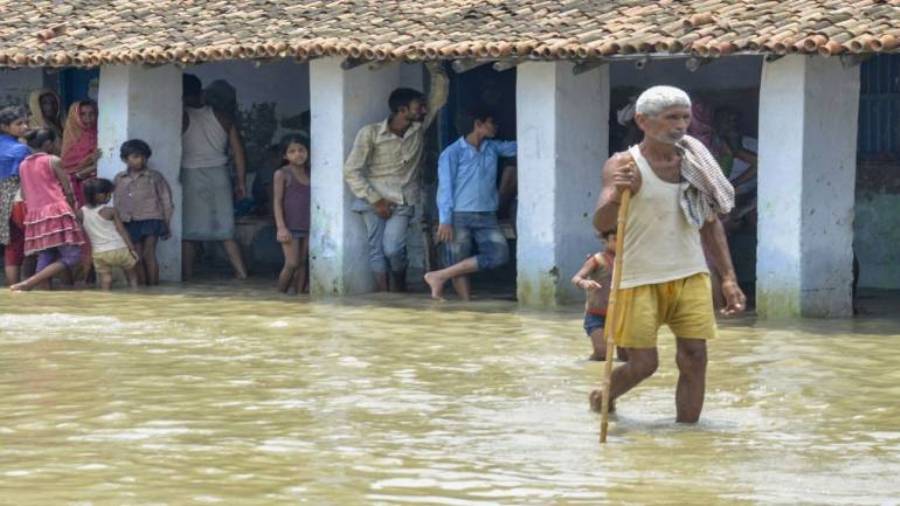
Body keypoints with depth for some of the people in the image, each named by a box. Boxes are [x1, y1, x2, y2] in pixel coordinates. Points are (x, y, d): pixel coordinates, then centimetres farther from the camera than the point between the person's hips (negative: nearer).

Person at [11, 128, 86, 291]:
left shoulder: (23, 165, 14)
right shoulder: (53, 161, -2)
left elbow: (24, 195, 15)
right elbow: (68, 191, -2)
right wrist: (72, 210, 13)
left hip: (35, 217, 7)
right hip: (57, 213, -7)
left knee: (45, 260, 10)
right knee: (71, 257, -7)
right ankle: (26, 284, -19)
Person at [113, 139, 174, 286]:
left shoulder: (154, 177, 2)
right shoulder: (119, 179, 10)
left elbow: (165, 201, 4)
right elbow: (117, 203, 15)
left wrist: (166, 224, 2)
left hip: (150, 219, -3)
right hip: (130, 222, 3)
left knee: (149, 254, -9)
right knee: (137, 257, 5)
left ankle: (153, 285, -4)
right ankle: (141, 285, 10)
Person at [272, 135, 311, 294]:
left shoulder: (309, 174, 10)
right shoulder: (282, 174, -4)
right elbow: (278, 201, -6)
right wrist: (281, 227, -14)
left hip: (308, 226, 5)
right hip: (290, 226, -5)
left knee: (302, 263, 4)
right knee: (292, 264, -10)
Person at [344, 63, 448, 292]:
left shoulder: (419, 129, 6)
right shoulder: (370, 133, -6)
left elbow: (439, 97, 9)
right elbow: (351, 170, -7)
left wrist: (434, 68, -5)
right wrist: (375, 200, -11)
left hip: (403, 202, 2)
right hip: (374, 200, -1)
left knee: (393, 248, -16)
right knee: (377, 248, -10)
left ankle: (401, 288, 9)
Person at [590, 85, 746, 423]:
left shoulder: (693, 163, 7)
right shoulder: (625, 166, -10)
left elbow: (711, 223, 15)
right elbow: (601, 224, -21)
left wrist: (728, 278, 8)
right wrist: (615, 196, -43)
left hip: (691, 277, 5)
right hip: (640, 279, -5)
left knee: (694, 358, -4)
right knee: (644, 364, -2)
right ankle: (605, 397, 29)